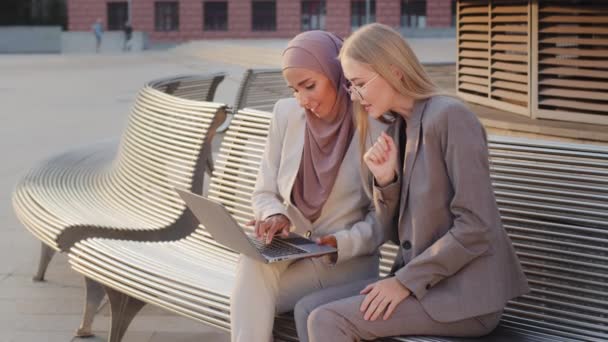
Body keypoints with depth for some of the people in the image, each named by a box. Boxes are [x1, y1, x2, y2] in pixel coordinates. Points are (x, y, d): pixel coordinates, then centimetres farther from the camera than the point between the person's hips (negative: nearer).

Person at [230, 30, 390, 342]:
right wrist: (275, 217, -15)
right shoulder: (286, 114, 3)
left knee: (249, 299, -30)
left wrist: (339, 244, -22)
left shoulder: (375, 128, -10)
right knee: (251, 263, -33)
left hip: (347, 260, -4)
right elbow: (264, 193, 8)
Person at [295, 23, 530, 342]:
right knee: (307, 310, -2)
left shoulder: (449, 117, -14)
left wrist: (405, 281, -16)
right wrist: (385, 179, -5)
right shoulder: (397, 130, 12)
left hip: (465, 294, -9)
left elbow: (475, 228, -19)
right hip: (422, 281, 9)